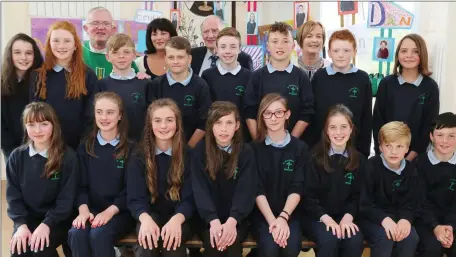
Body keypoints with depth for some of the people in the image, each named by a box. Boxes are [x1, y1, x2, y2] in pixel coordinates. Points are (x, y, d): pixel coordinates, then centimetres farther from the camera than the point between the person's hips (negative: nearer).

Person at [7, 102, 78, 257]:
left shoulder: (68, 156, -8)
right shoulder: (17, 157, 2)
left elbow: (67, 198, -9)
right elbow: (13, 195, 2)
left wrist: (46, 224, -20)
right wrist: (21, 224, -14)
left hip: (56, 219, -2)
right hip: (28, 218, 3)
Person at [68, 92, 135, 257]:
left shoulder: (130, 148, -1)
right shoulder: (85, 147, 10)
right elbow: (81, 184, 4)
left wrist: (109, 211, -19)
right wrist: (83, 209, -14)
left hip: (120, 211, -3)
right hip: (91, 209, 3)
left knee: (99, 235, -32)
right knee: (76, 234, -28)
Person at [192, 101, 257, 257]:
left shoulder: (246, 152, -2)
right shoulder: (200, 150, -2)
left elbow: (246, 190, -9)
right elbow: (200, 189, -10)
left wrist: (232, 221, -26)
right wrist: (213, 221, -25)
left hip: (236, 218, 0)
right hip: (208, 218, 0)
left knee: (232, 243, -27)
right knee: (213, 243, -27)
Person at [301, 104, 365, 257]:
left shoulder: (359, 160, 4)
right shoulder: (314, 157, -6)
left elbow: (357, 195, 6)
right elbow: (308, 196, -6)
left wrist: (348, 216, -12)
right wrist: (325, 218, -19)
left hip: (345, 216, 3)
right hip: (315, 216, -2)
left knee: (355, 241, -27)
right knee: (329, 240, -32)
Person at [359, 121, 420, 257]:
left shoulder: (411, 170, 0)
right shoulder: (371, 166, -14)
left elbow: (412, 203, 2)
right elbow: (363, 203, -14)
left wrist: (405, 218, -20)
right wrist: (383, 219, -28)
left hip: (398, 217, 4)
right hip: (371, 218, -4)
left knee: (411, 237, -25)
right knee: (384, 237, -32)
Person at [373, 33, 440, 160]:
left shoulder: (430, 87, -3)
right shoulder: (386, 83, -2)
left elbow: (430, 124, -3)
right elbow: (378, 120, -2)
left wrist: (413, 154, -10)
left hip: (416, 154, 0)